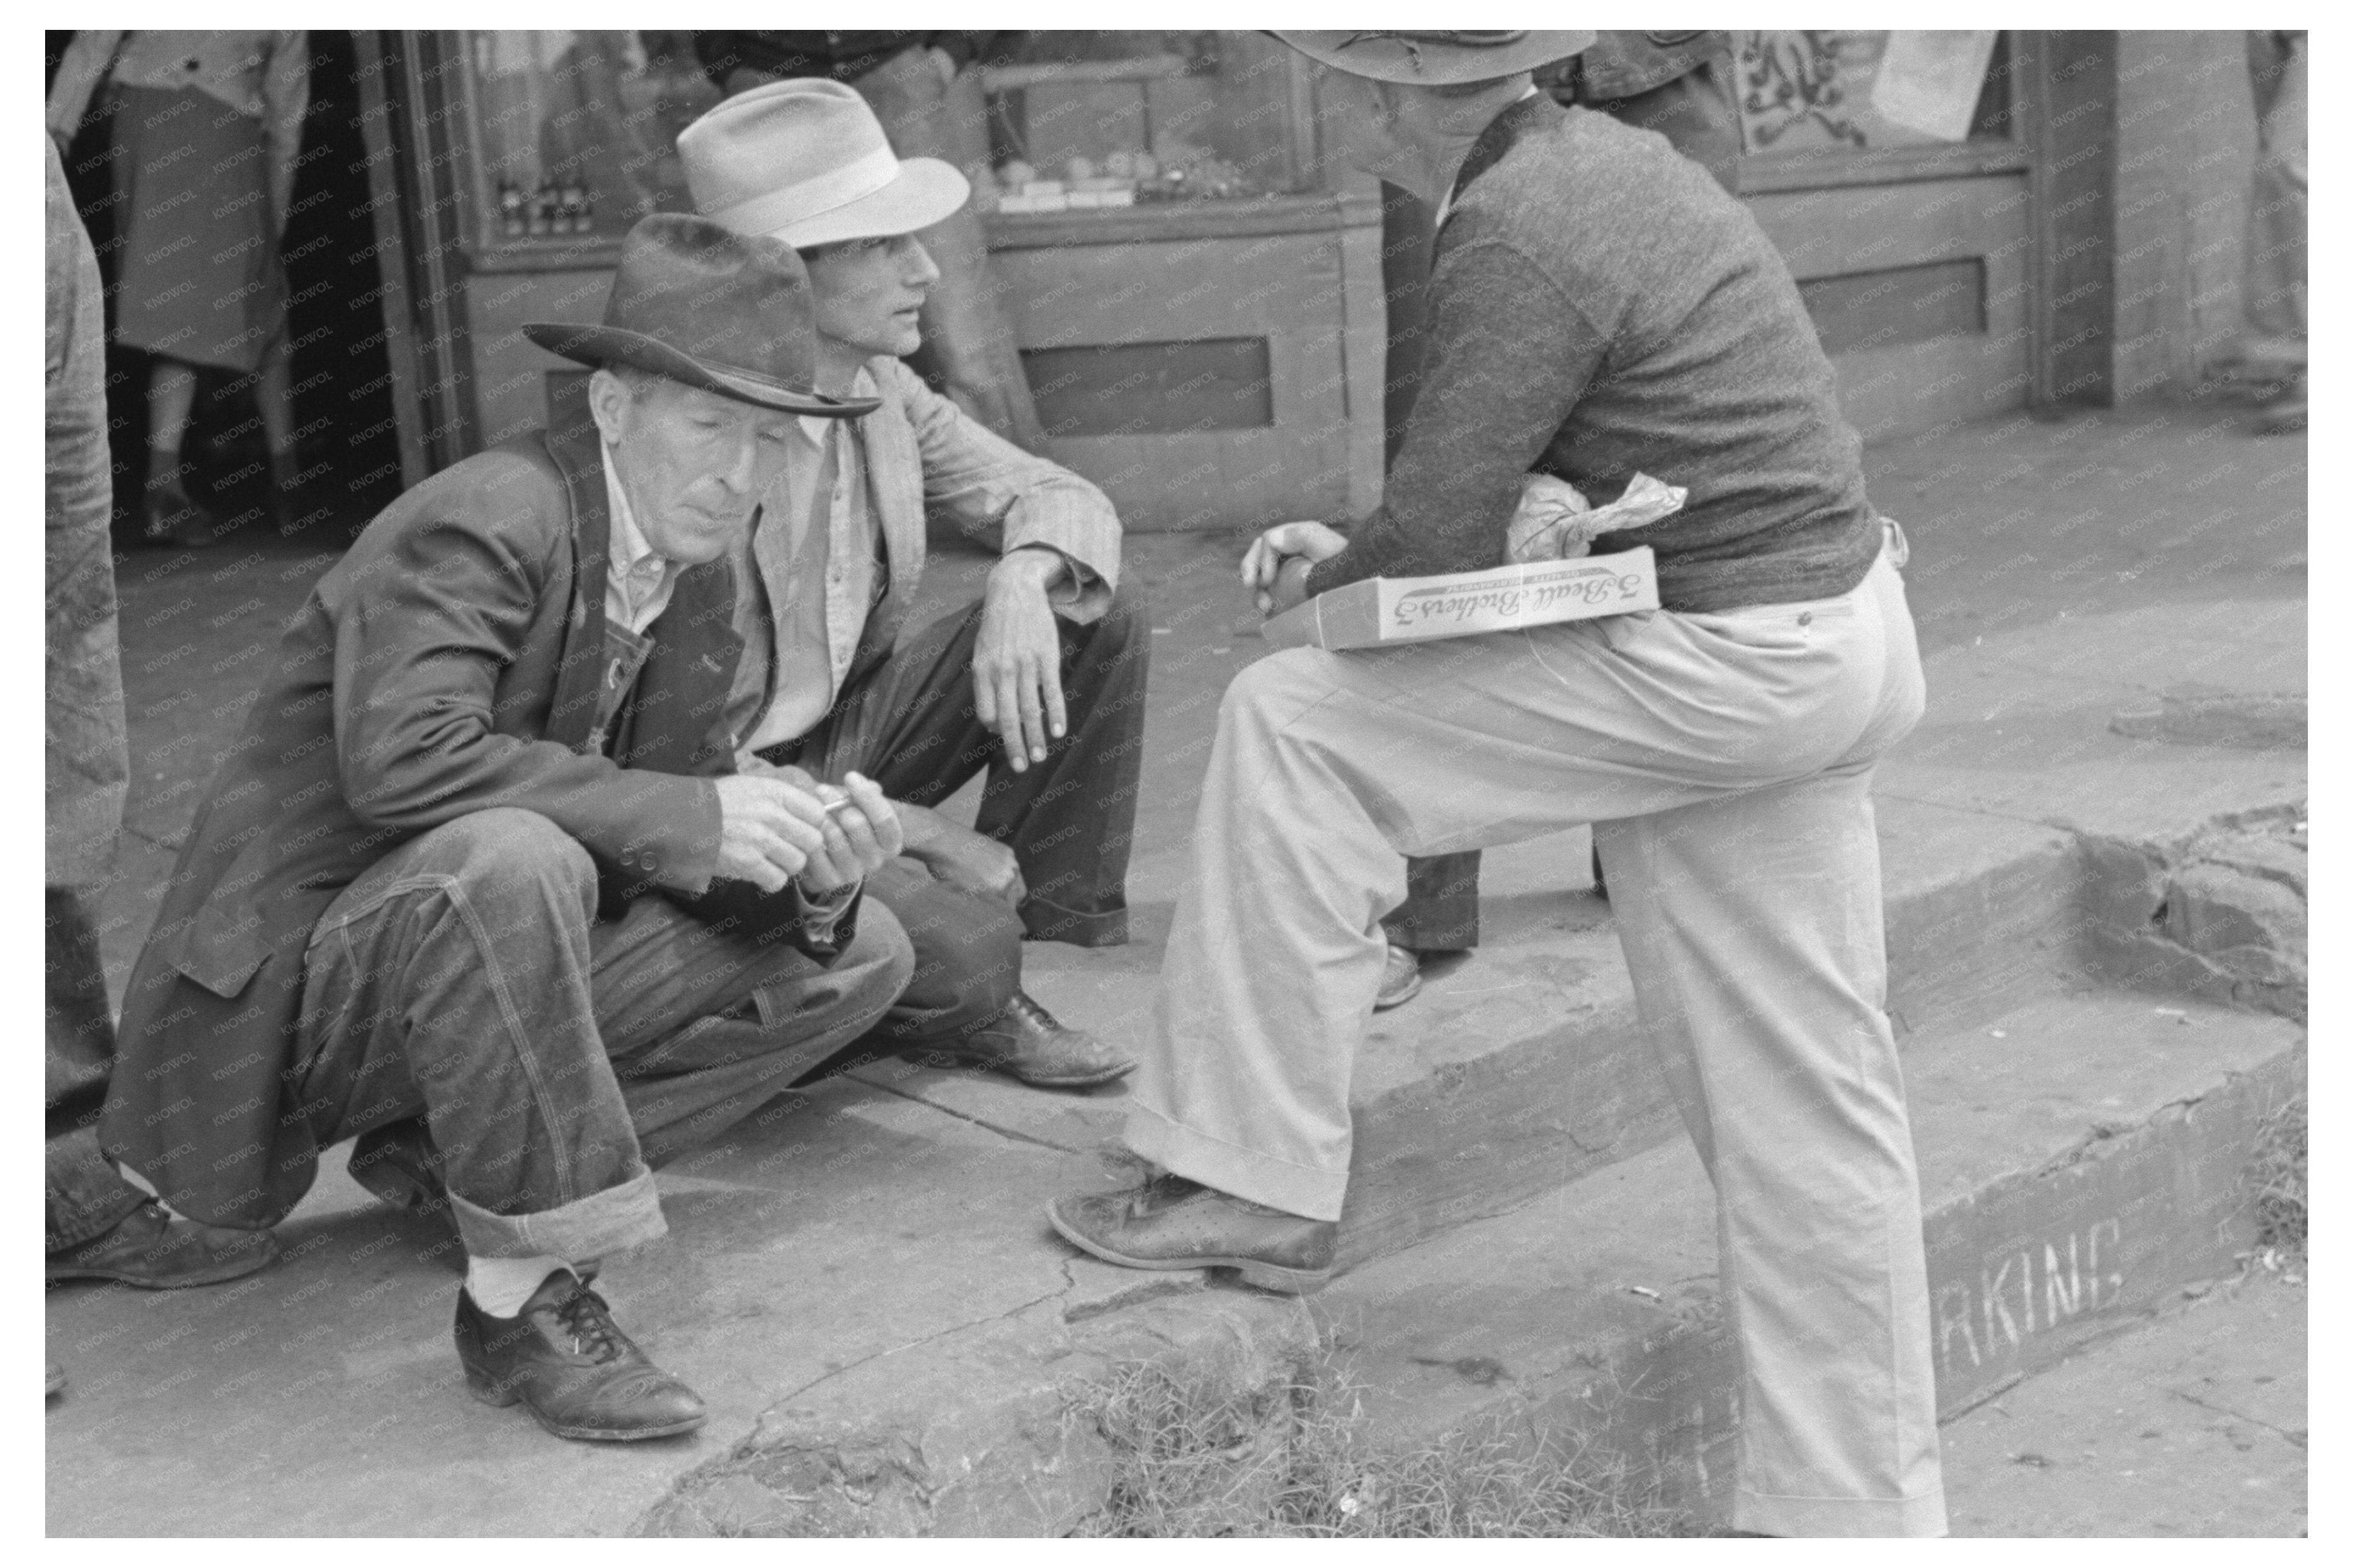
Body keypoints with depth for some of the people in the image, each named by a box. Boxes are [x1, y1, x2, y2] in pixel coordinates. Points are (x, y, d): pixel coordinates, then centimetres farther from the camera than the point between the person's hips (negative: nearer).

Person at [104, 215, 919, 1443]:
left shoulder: (696, 576, 4)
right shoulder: (487, 521, -21)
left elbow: (671, 842, 4)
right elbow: (400, 755, -37)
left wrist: (811, 873, -18)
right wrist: (694, 812, -34)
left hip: (485, 943, 8)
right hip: (288, 986, -8)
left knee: (858, 953, 2)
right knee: (508, 858, -39)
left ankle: (452, 1153, 1)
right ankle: (519, 1299, -24)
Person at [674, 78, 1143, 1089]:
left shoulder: (878, 390, -3)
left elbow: (1060, 497, 5)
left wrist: (1024, 578, -22)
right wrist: (919, 834, -24)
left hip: (850, 727, 8)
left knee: (1097, 625, -6)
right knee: (966, 948, -32)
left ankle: (1064, 933, 2)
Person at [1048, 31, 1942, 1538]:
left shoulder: (1513, 244, -18)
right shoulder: (1596, 160, 13)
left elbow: (1439, 537, -18)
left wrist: (1323, 585, 2)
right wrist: (1358, 552, 13)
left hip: (1729, 665, -10)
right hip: (1828, 639, 10)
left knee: (1295, 723, -6)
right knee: (1797, 1100, 13)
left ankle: (1259, 1184, 1)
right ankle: (1859, 1510, 23)